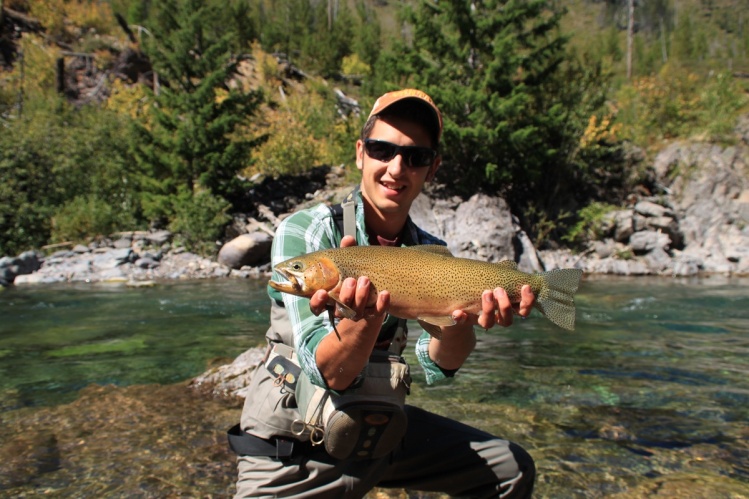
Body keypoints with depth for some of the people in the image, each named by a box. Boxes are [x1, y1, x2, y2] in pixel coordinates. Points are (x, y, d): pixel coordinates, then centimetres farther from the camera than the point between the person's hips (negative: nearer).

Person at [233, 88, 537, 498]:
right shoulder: (303, 232, -15)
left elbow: (438, 367, -11)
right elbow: (328, 374, -22)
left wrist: (460, 317, -31)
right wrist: (365, 317, -41)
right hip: (294, 445, -4)